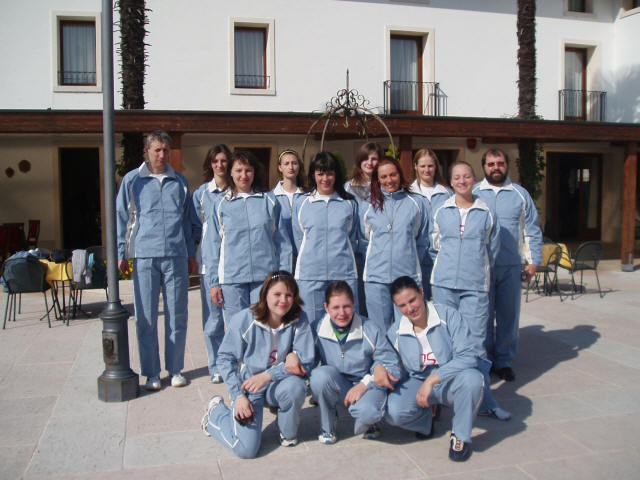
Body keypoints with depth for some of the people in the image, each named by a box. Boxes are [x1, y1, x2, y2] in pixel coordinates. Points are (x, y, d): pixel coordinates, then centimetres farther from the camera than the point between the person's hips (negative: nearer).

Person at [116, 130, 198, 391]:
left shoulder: (180, 181, 13)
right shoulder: (132, 180, 7)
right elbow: (121, 218, 8)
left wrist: (191, 254, 15)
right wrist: (120, 254, 2)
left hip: (176, 256, 2)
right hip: (144, 256, -1)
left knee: (177, 316, 5)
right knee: (146, 318, 2)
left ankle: (176, 369, 19)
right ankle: (151, 373, 14)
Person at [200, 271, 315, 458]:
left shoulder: (299, 320, -13)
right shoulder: (243, 320, -15)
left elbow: (306, 362, -15)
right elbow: (225, 358, -7)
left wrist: (267, 375, -24)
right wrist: (238, 396, -13)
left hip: (278, 385, 2)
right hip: (248, 385, -2)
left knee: (296, 386, -34)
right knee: (246, 449, -14)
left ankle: (288, 434, -1)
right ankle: (216, 411, 18)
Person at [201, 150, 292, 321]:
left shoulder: (269, 201, 8)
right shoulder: (220, 205, 7)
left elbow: (282, 241, 9)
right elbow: (211, 246, 7)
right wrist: (212, 282, 2)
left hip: (265, 276, 0)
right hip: (231, 280, 0)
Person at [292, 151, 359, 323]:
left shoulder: (350, 203, 11)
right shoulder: (300, 202, 10)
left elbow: (354, 239, 14)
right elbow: (299, 237, 11)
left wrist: (339, 256, 5)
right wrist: (313, 259, 5)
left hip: (344, 274, 0)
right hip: (309, 275, 0)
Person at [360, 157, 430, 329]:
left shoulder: (417, 203, 7)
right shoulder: (370, 204, 9)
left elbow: (423, 241, 12)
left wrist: (412, 263, 9)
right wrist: (380, 257, 12)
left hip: (408, 276, 0)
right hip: (376, 277, 1)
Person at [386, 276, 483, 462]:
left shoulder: (448, 316, -14)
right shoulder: (395, 332, -1)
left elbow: (468, 356, -22)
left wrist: (433, 379, -28)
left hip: (450, 382, -2)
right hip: (416, 382, 2)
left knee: (472, 378, -37)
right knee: (392, 412, -28)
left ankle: (460, 436, -9)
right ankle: (425, 420, 10)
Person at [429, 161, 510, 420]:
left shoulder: (487, 213, 6)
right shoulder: (441, 212, 8)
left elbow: (492, 249, 15)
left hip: (475, 286, -1)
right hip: (444, 284, 1)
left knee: (475, 342, -5)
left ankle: (485, 400, 6)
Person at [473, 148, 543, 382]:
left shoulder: (521, 194, 10)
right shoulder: (473, 193, 6)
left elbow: (532, 230, 11)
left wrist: (533, 261, 4)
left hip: (511, 266, 1)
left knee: (509, 314, 6)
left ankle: (504, 360, 19)